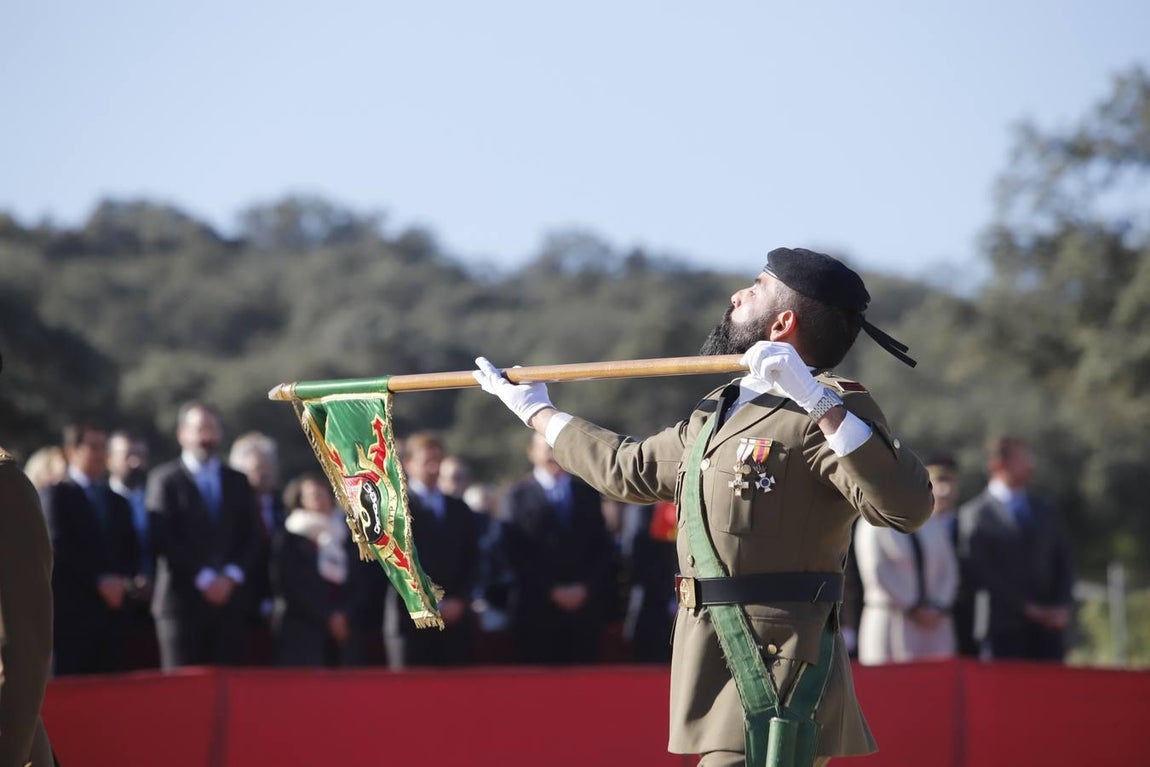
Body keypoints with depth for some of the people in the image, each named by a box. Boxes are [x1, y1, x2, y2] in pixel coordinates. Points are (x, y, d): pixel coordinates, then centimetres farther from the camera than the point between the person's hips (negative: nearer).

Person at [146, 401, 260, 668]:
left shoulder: (237, 482, 18)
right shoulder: (164, 479, 3)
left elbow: (250, 539, 13)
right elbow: (165, 540, -6)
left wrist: (231, 576, -4)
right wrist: (203, 578, -11)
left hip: (228, 601, 4)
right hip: (182, 600, -4)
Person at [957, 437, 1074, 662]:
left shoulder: (1044, 512, 21)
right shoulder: (975, 514, 1)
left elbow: (1063, 563, 19)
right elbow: (979, 571, -7)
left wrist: (1062, 606, 1)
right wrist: (1025, 607, -11)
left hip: (1048, 627, 5)